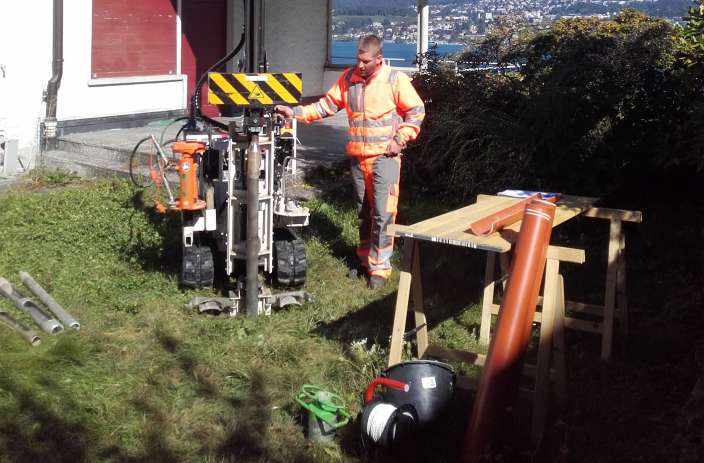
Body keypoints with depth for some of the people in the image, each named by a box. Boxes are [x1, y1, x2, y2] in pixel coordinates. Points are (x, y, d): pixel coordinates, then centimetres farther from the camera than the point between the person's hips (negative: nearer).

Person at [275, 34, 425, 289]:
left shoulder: (395, 79, -8)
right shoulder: (348, 78, 4)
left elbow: (416, 111, -2)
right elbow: (327, 105, 6)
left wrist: (400, 139, -9)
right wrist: (295, 112, -4)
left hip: (384, 156, -5)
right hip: (357, 156, 5)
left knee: (382, 212, -9)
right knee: (363, 211, 15)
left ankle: (379, 267, -2)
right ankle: (364, 258, 29)